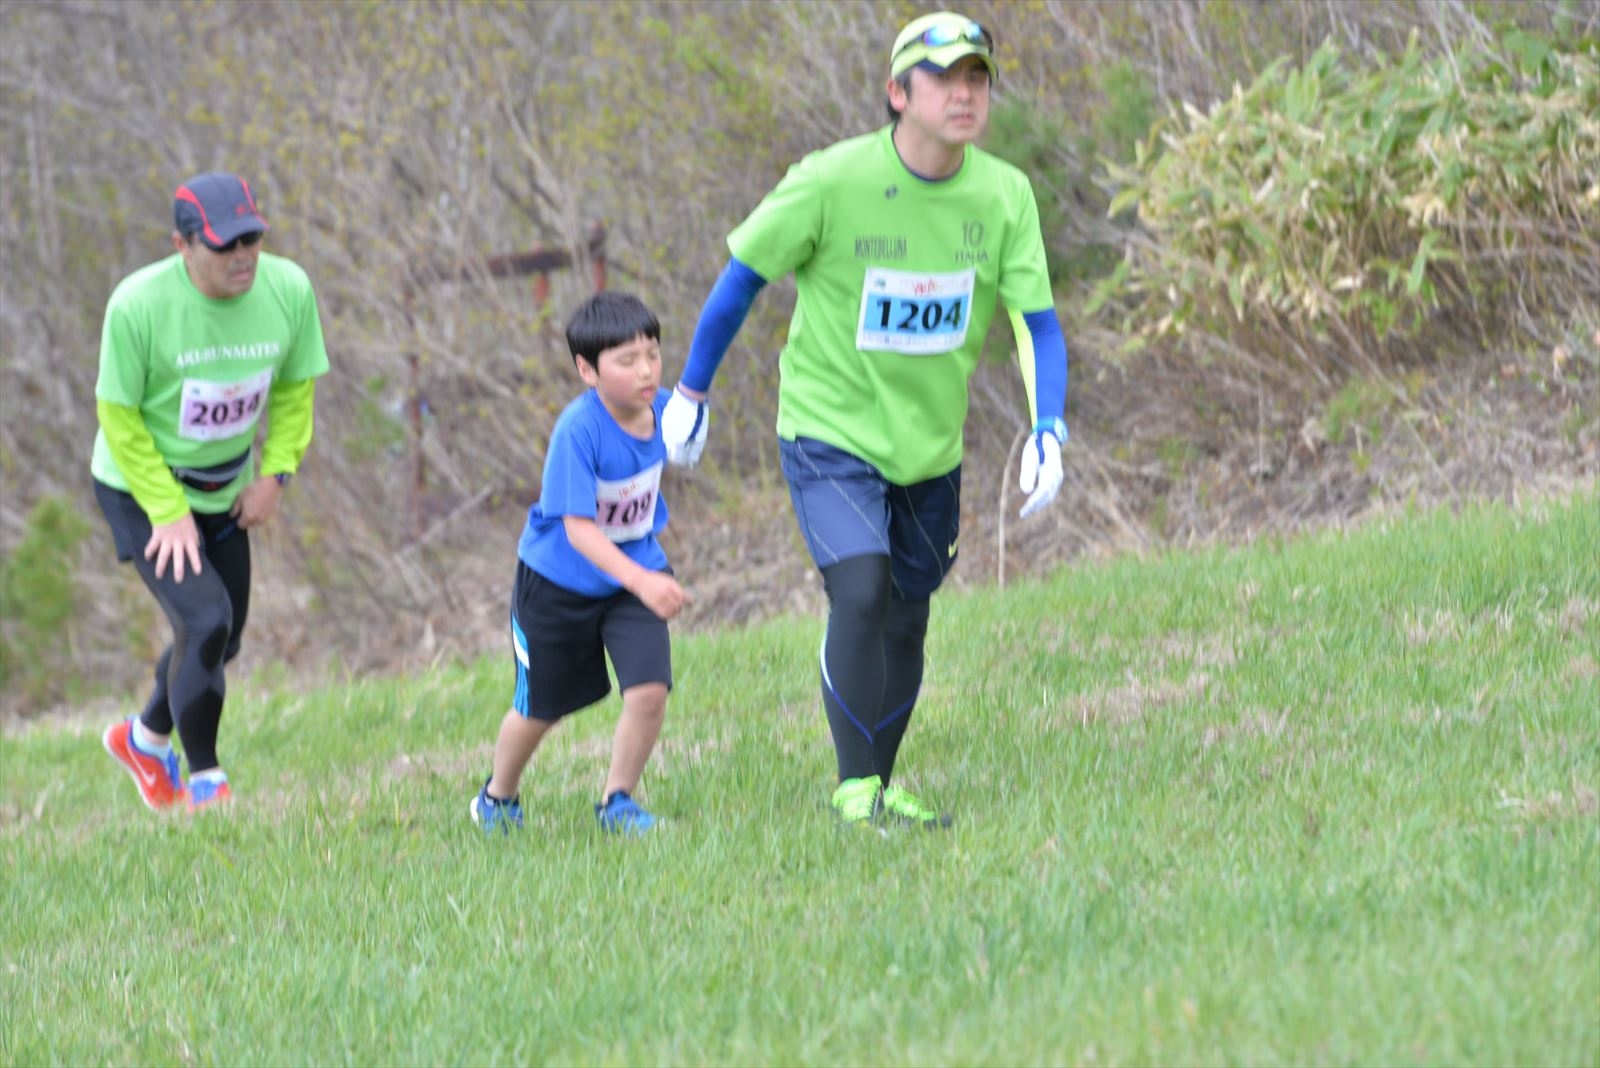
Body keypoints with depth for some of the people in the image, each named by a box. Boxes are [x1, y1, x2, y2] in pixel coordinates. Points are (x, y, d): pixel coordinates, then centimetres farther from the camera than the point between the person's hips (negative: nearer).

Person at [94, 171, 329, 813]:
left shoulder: (288, 289, -15)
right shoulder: (138, 305, -28)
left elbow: (294, 387, 3)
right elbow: (119, 415, -17)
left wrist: (274, 474, -5)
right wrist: (168, 513, -18)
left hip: (225, 492, 5)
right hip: (140, 491, -5)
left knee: (221, 639, 15)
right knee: (205, 620, -20)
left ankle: (145, 739, 43)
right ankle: (203, 781, -2)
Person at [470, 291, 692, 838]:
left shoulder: (662, 409, -12)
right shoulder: (579, 429, -30)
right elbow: (578, 528, -36)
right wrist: (642, 582, -46)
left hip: (637, 574, 4)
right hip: (557, 583, -4)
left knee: (649, 691, -15)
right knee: (539, 708, 13)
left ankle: (617, 801, 9)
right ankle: (498, 796, 41)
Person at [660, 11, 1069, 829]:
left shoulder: (1005, 196, -9)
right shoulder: (831, 182, -20)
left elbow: (1038, 323, -6)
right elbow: (743, 277, -7)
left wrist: (1047, 431, -21)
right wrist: (690, 393, 1)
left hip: (930, 447, 5)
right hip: (829, 431, -4)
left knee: (905, 623, 12)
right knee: (860, 589, -22)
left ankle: (880, 789, 29)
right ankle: (855, 789, -14)